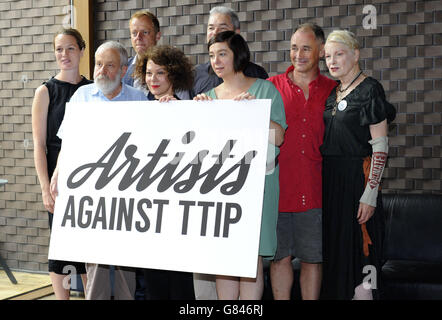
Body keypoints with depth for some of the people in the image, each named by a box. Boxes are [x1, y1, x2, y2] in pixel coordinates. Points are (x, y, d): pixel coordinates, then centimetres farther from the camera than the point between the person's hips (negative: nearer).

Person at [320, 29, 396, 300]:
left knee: (357, 248, -4)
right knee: (335, 247, 11)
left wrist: (370, 194, -19)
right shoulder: (333, 93, 13)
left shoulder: (369, 89, -8)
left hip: (358, 176, -7)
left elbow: (380, 145, -13)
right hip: (330, 179, 7)